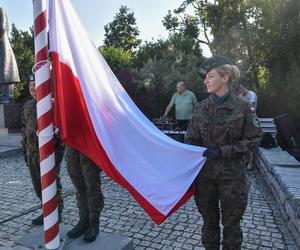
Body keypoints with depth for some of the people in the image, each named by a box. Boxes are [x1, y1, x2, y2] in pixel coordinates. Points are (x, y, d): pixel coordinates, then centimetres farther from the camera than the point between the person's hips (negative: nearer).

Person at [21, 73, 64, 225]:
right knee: (38, 186, 15)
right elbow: (24, 128, 19)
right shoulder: (28, 106, 12)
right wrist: (25, 149, 15)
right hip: (32, 154, 7)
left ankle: (56, 214, 19)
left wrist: (59, 150, -15)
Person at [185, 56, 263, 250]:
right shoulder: (201, 107, 0)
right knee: (209, 220, 16)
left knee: (231, 223, 13)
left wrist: (223, 151, -16)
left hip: (231, 174, -2)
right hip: (204, 173, 3)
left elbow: (254, 139, -5)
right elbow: (191, 139, 4)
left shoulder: (241, 107, -9)